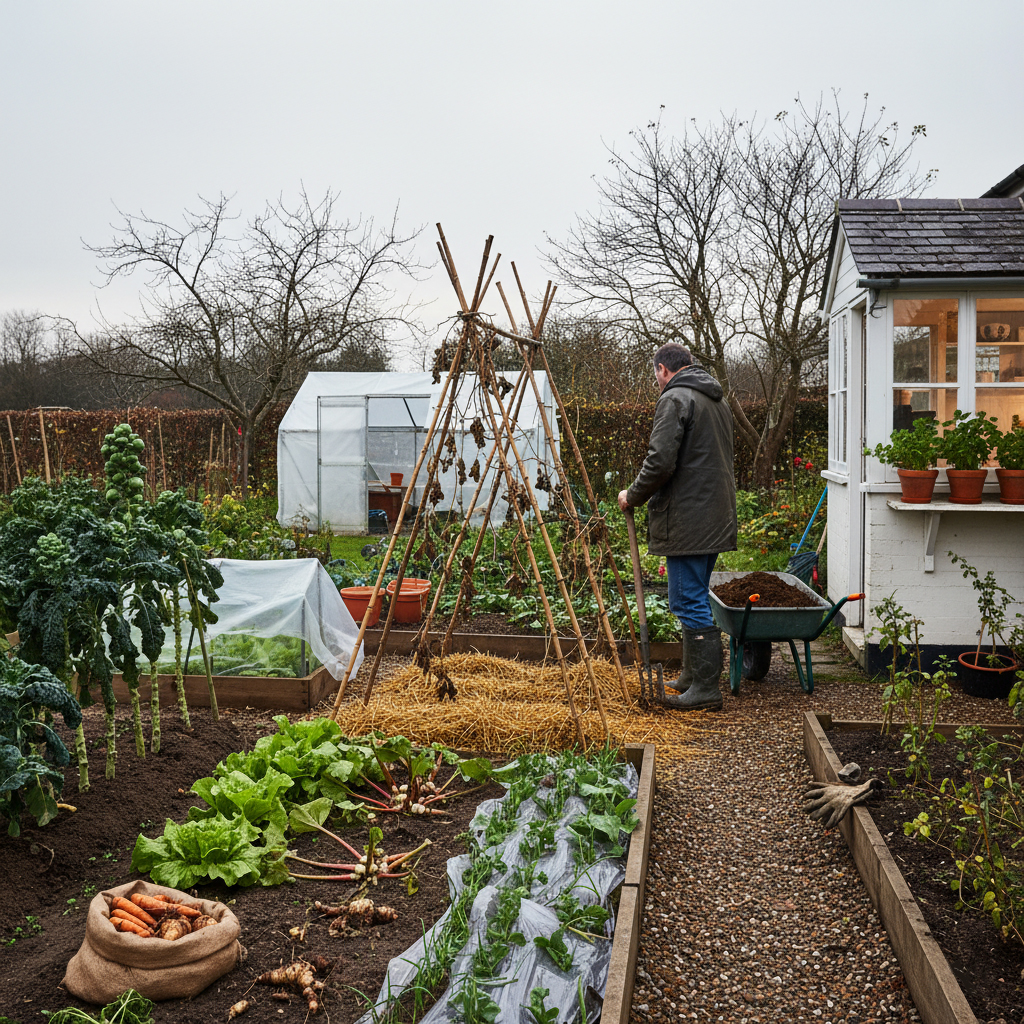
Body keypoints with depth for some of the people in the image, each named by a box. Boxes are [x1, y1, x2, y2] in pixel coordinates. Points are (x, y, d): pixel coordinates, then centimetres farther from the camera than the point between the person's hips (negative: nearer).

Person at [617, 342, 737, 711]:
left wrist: (633, 496, -5)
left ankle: (706, 688, -2)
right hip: (716, 517, 10)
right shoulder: (717, 400, 18)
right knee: (694, 599, 18)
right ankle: (692, 676, 26)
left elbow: (660, 462, -21)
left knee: (689, 601, -5)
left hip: (687, 521, -10)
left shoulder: (675, 399, -11)